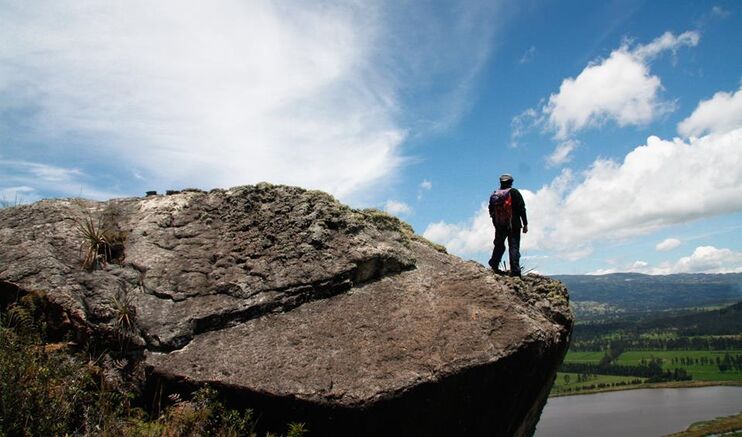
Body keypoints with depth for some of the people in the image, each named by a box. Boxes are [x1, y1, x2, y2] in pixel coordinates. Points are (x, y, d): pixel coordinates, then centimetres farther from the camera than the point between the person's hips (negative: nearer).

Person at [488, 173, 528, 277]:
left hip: (499, 226, 4)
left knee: (499, 246, 19)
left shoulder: (494, 195, 6)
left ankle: (494, 266, 18)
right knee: (514, 248, -2)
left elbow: (491, 212, 12)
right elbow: (522, 209, -9)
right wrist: (525, 224, -5)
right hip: (513, 226, -4)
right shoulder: (514, 193, -6)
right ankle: (515, 271, -6)